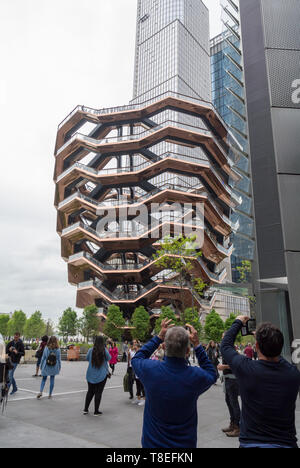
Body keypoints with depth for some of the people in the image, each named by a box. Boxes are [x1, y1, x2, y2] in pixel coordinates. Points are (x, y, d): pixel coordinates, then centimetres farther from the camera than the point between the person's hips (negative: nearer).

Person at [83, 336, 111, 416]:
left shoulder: (91, 350, -8)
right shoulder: (104, 351, -14)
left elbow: (87, 358, 11)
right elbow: (109, 358, 4)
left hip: (91, 375, 3)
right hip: (101, 375, -3)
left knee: (90, 391, 17)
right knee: (98, 392, 7)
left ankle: (85, 409, 22)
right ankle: (96, 411, 12)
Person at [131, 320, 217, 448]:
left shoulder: (150, 369, -24)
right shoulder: (196, 376, -25)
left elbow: (136, 358, 1)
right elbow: (212, 374, 0)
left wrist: (159, 337, -1)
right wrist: (197, 344, -5)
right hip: (184, 444, 0)